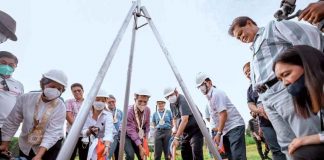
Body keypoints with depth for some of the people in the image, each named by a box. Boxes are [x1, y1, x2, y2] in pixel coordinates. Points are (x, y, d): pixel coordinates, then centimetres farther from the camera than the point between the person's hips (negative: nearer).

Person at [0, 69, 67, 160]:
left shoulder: (60, 106, -19)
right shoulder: (26, 98, -11)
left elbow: (53, 132, -25)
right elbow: (12, 122, -1)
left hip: (50, 147, -3)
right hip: (25, 146, 3)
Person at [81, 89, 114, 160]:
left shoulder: (108, 115, -22)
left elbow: (108, 132, -35)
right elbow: (83, 132, -13)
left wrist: (107, 146, -52)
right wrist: (89, 131, -36)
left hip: (105, 142, -3)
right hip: (92, 143, 3)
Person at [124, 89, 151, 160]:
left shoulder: (147, 110, -12)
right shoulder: (129, 111, -30)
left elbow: (147, 125, 1)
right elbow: (131, 131, -31)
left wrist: (145, 138, -9)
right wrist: (140, 147, -33)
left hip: (138, 135, 5)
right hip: (126, 135, -5)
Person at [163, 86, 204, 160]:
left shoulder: (183, 100, -23)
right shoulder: (172, 104, 5)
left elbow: (184, 120, -32)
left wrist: (176, 137, -35)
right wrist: (174, 127, 0)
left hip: (195, 130, -8)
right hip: (184, 132, 9)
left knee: (196, 154, -16)